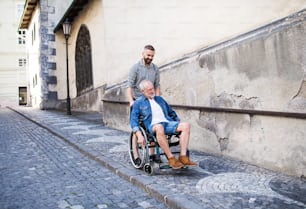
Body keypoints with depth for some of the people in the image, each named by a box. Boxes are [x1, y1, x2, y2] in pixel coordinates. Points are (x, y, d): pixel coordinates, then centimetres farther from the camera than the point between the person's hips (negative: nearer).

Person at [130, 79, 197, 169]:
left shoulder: (160, 99, 26)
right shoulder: (138, 103, 11)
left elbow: (171, 112, 33)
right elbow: (133, 120, 0)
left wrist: (179, 125, 21)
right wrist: (139, 135, -16)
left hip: (168, 123, 5)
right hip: (153, 126, -5)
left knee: (186, 125, -23)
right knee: (159, 128, -42)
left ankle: (183, 157, -27)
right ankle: (171, 159, -32)